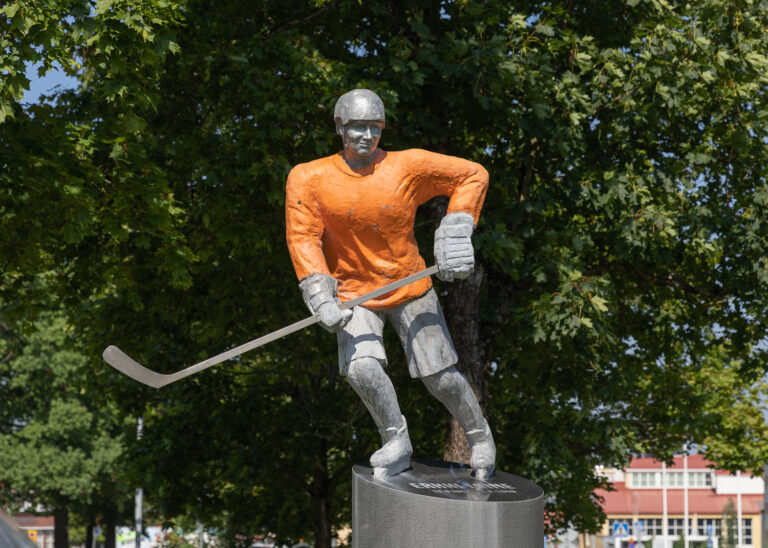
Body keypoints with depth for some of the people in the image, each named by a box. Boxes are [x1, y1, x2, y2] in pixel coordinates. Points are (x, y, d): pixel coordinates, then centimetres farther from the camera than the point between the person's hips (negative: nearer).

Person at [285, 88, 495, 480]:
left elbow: (472, 175, -3)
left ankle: (481, 438, 28)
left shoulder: (409, 166, -11)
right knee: (361, 368, -24)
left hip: (410, 289, 0)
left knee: (440, 377, 0)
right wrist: (321, 297, -23)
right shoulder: (308, 179, -12)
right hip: (353, 292, 0)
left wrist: (457, 231, -10)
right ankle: (397, 442, -1)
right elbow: (303, 238, -12)